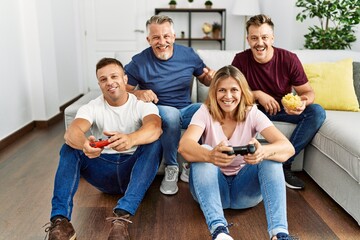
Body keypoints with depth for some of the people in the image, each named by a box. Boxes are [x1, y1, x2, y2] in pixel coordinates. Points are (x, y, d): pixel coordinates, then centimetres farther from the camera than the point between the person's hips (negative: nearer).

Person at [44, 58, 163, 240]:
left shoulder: (143, 105, -3)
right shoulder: (92, 107, 0)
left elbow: (155, 128, -28)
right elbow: (71, 132, -21)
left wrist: (130, 139, -51)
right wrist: (84, 144, -47)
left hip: (134, 170, -1)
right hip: (103, 170, 2)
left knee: (154, 144, -29)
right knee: (70, 147, -19)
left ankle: (122, 217, -41)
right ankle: (60, 219, -30)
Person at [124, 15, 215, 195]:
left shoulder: (188, 54, 2)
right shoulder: (139, 62, -7)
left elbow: (205, 79, 13)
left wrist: (212, 77, -12)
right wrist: (137, 94, -27)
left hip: (186, 110, 4)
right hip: (158, 111, -3)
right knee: (171, 114, -39)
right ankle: (171, 167, -15)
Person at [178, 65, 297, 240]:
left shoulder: (252, 113, -7)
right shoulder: (205, 112, -9)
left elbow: (288, 148, -23)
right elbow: (184, 146, -30)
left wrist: (263, 152, -47)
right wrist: (210, 156, -53)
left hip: (245, 189, 1)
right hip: (212, 187, -1)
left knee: (270, 154, -24)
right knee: (203, 152, -29)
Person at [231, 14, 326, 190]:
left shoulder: (289, 59, -12)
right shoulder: (241, 60, -12)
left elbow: (308, 92, -7)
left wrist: (304, 101, -32)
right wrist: (258, 94, -25)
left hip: (283, 109, 2)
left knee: (317, 112, -23)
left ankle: (284, 163, -20)